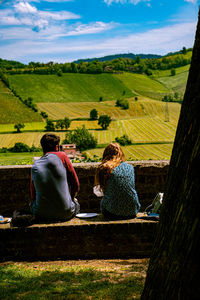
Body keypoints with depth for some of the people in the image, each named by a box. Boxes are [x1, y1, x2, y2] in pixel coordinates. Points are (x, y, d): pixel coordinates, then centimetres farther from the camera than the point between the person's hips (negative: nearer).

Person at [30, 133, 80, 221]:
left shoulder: (35, 166, 3)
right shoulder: (61, 156, -4)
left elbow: (33, 196, 9)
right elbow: (75, 184, -1)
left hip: (41, 214, 2)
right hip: (65, 213, -2)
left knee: (32, 204, 34)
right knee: (76, 204, 30)